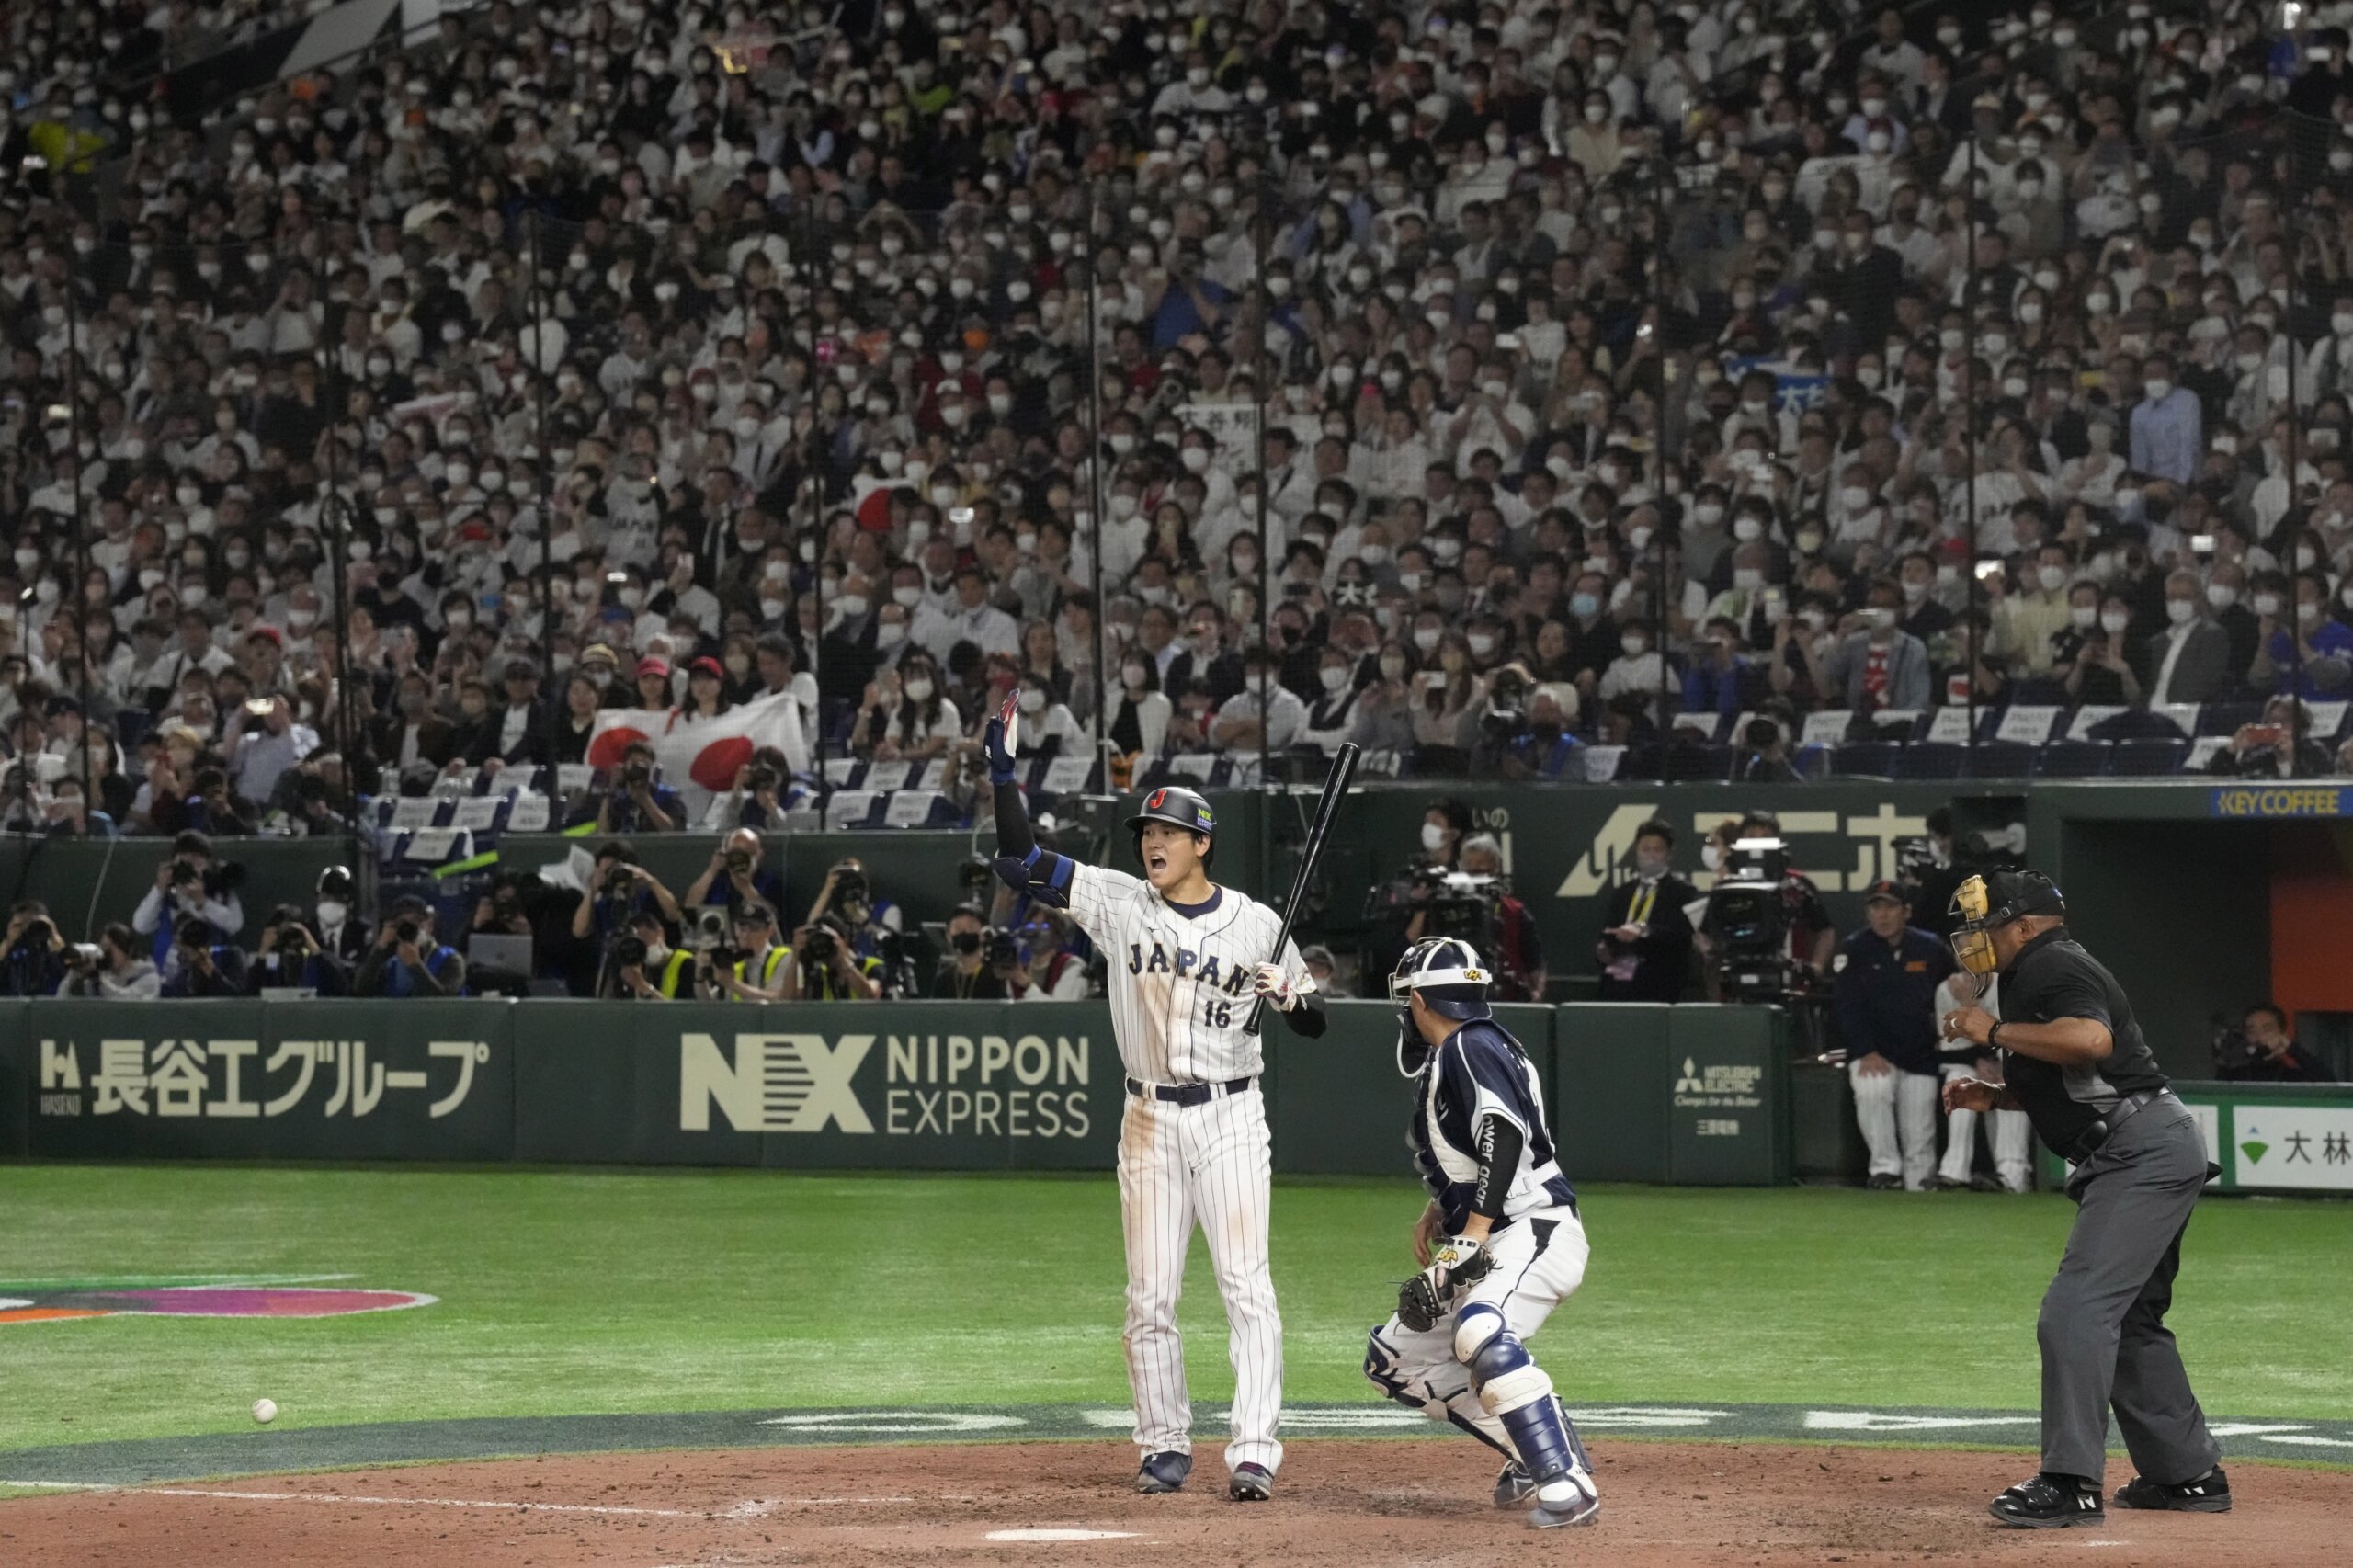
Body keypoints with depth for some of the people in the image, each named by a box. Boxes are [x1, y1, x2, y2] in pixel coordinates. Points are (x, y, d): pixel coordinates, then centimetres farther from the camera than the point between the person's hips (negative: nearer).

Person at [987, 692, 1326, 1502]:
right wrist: (1004, 772, -13)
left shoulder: (1256, 923, 0)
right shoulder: (1117, 901, 2)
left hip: (1231, 1116, -2)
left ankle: (1254, 1452, -11)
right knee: (1150, 1296, 4)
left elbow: (1314, 1022, 6)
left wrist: (1290, 997, -16)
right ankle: (1165, 1447, 15)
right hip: (1150, 1121, 2)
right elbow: (1020, 861, -4)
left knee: (1246, 1285, -9)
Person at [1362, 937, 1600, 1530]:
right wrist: (1438, 1210, 14)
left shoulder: (1471, 1047, -11)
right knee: (1394, 1358, 13)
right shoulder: (1446, 1059, 18)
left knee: (1480, 1333, -37)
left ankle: (1567, 1484, -38)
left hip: (1535, 1233, -11)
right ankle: (1534, 1456, 13)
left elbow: (1505, 1137, -24)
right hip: (1490, 1247, 11)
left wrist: (1467, 1243, -28)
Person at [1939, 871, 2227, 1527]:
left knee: (2076, 1310, -17)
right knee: (2131, 1319, 20)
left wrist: (1995, 1031, -20)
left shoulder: (2054, 966, -11)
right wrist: (1993, 1095, 16)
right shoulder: (2034, 975, 22)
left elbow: (2091, 1039, -30)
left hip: (2144, 1151, -12)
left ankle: (2070, 1483, -21)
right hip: (2148, 1158, 12)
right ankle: (2188, 1474, 27)